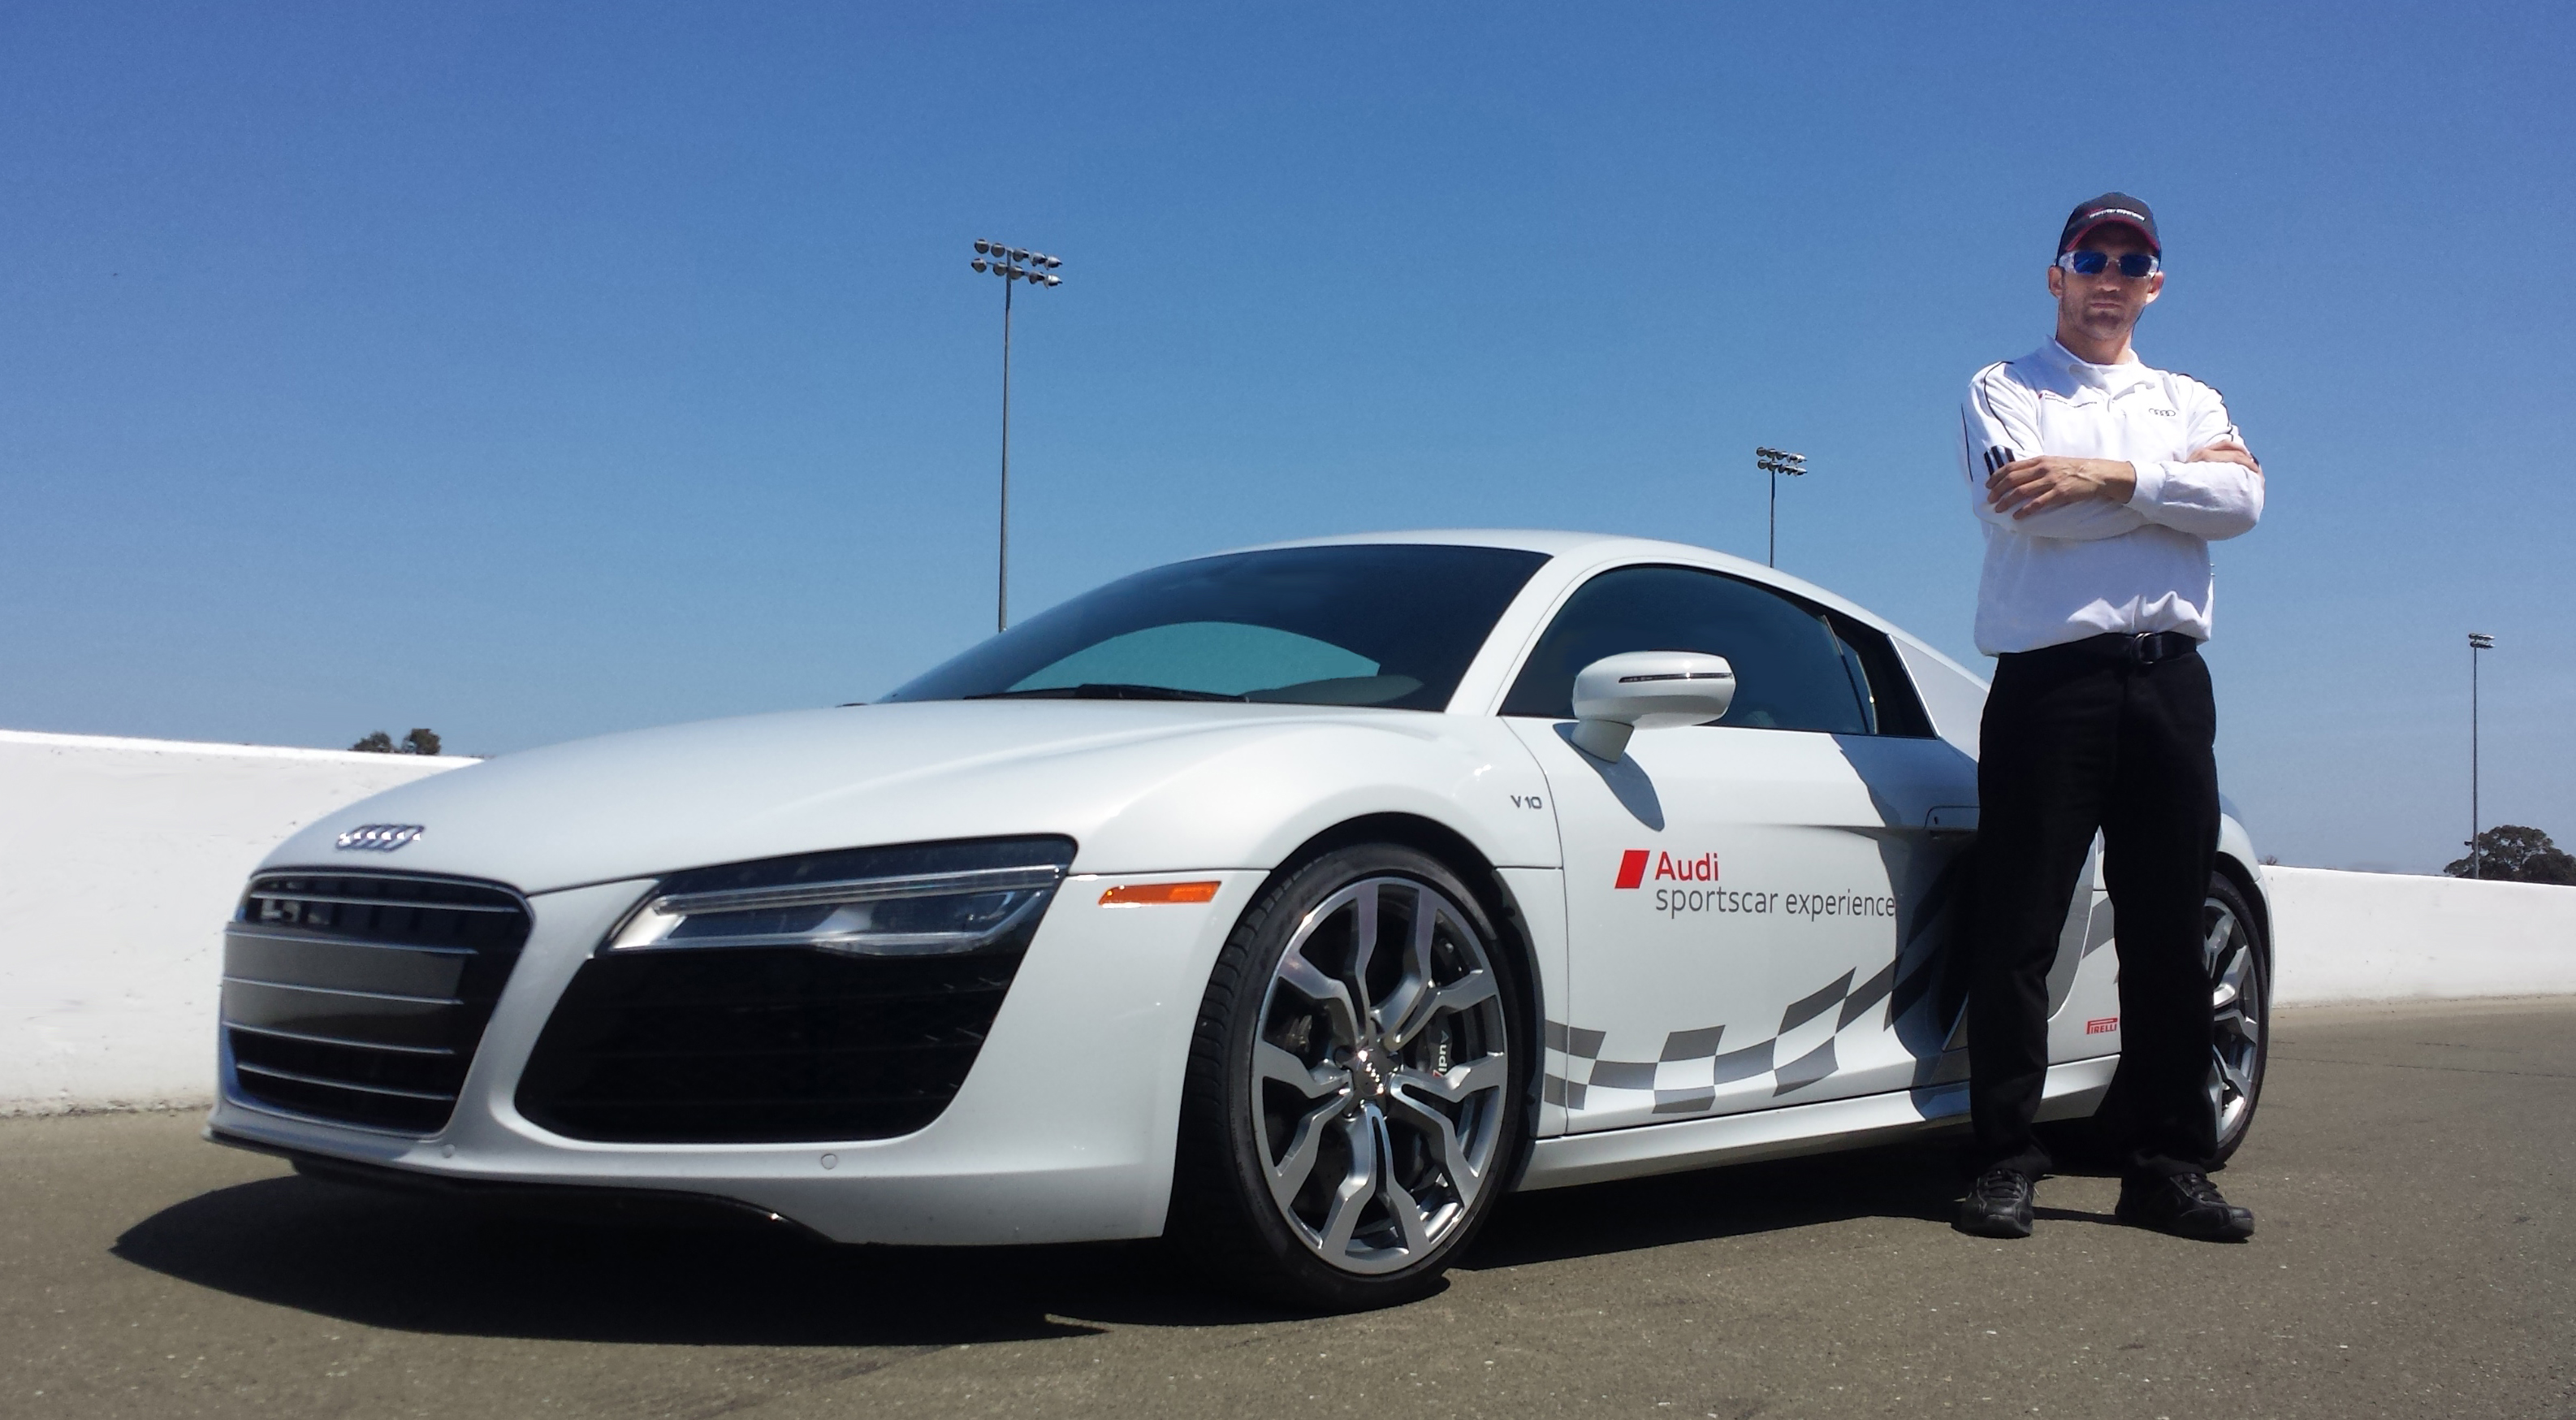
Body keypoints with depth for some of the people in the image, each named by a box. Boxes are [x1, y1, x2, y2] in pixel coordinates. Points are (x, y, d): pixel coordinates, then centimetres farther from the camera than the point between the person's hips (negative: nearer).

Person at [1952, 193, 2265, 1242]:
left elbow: (2242, 498, -1)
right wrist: (2178, 483, -4)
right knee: (2018, 930, -5)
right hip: (2049, 675, -3)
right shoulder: (2003, 391, 10)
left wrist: (2112, 477, -14)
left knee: (2169, 931, 5)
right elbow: (2022, 509, -11)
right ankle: (2007, 1163, 2)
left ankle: (2166, 1165, 13)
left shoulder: (2190, 401, 20)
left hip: (2168, 678, 4)